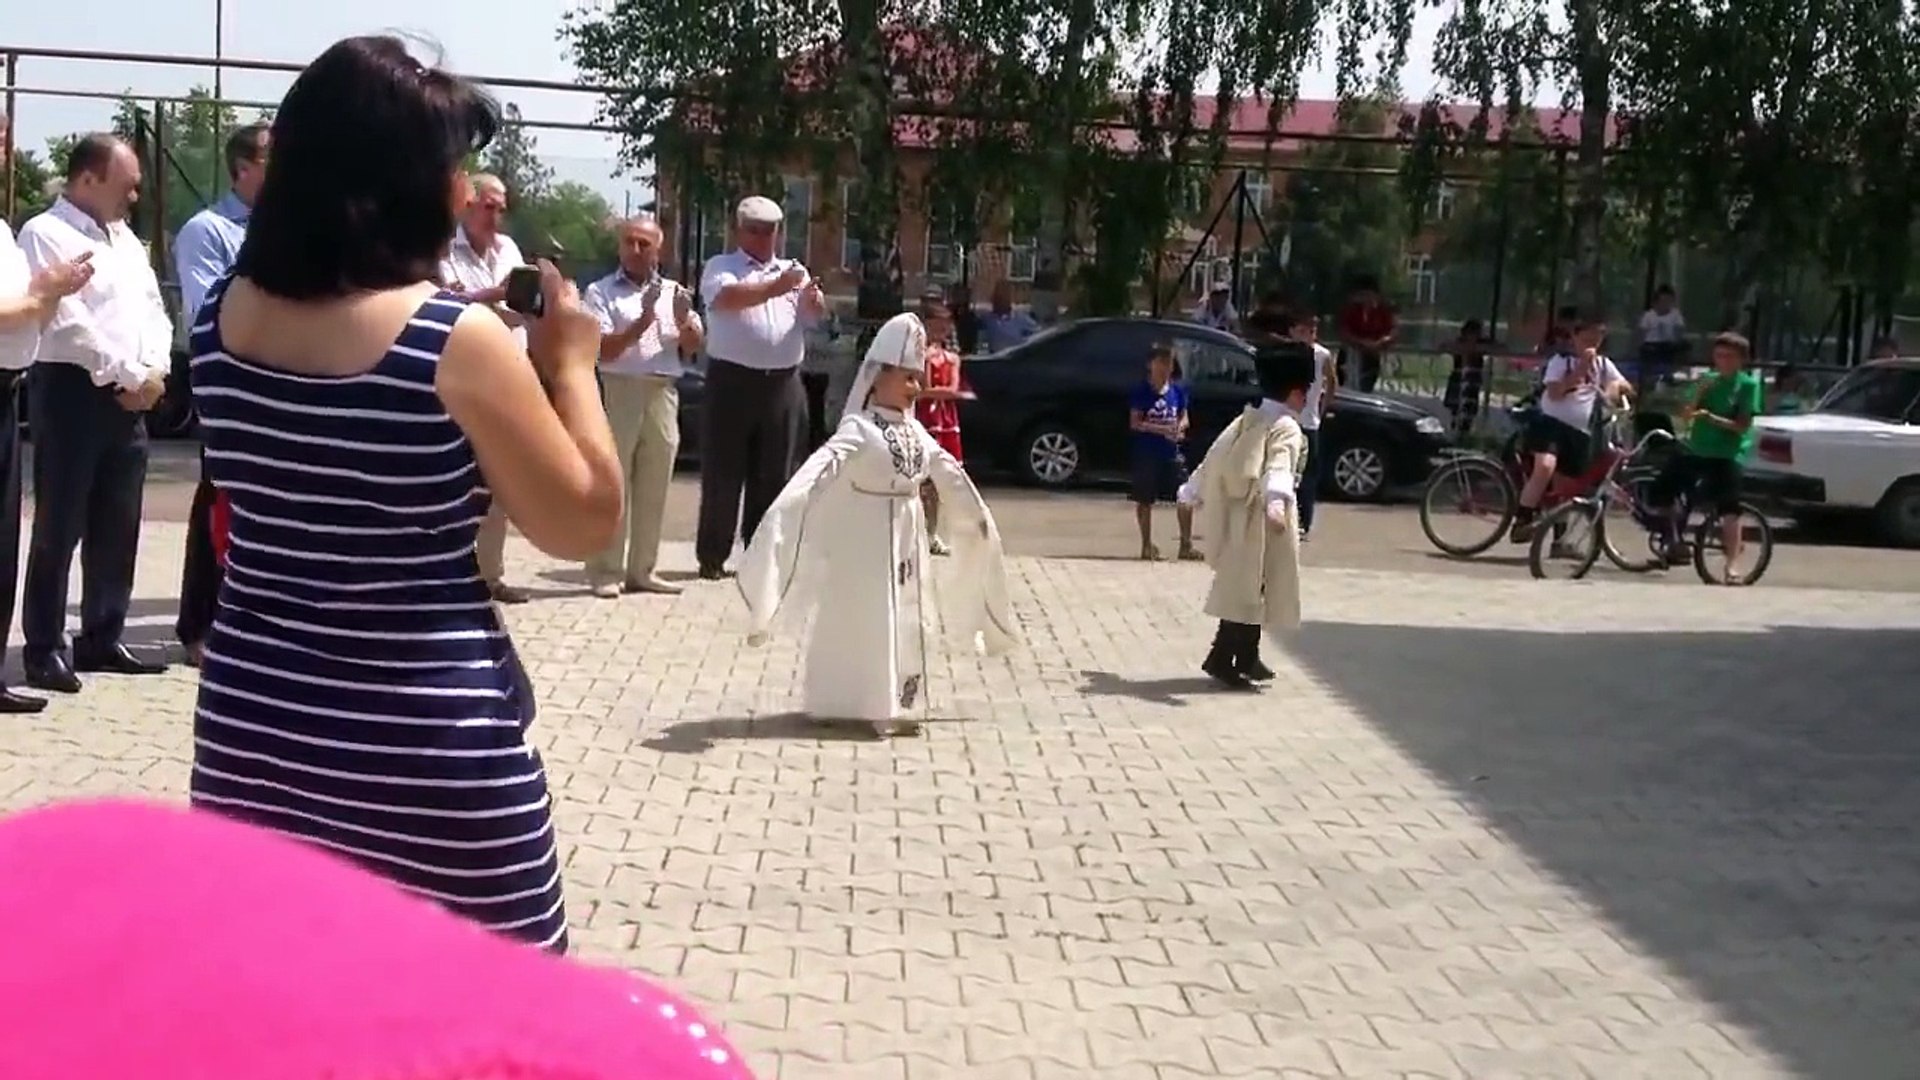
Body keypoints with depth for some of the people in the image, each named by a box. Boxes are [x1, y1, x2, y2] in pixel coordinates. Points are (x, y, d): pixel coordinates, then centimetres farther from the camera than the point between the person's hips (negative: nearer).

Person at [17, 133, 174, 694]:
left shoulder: (125, 238, 18)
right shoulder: (44, 235, -7)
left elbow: (154, 310, 16)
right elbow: (66, 322, -16)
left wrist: (152, 371, -1)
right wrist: (127, 375, -13)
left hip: (128, 398, 8)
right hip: (71, 391, -7)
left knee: (118, 527, 10)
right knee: (59, 528, -3)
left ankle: (102, 638, 20)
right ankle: (45, 649, 3)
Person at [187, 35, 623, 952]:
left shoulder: (223, 319, 2)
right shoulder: (459, 342, -16)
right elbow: (584, 524, -7)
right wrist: (570, 363, 3)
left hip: (250, 725, 6)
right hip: (427, 745, -6)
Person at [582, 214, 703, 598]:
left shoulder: (674, 291, 14)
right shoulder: (601, 291, 1)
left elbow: (692, 346, 12)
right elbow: (604, 350, -8)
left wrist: (684, 321, -9)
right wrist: (641, 324, -20)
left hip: (663, 393, 5)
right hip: (619, 391, -4)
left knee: (653, 488, 8)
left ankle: (642, 569, 16)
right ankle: (606, 571, -2)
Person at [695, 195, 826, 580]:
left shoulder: (793, 271, 16)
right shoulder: (721, 267, 4)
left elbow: (815, 315, 1)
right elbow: (726, 298, -18)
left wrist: (814, 299, -23)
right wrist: (775, 288, -30)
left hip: (784, 386, 4)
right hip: (733, 382, -4)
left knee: (774, 475, 7)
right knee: (723, 472, 1)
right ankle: (712, 555, 8)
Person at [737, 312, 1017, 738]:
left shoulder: (915, 431, 9)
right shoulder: (859, 429, -16)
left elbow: (951, 474, 20)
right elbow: (825, 463, -33)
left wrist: (976, 513, 25)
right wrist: (793, 504, -50)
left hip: (907, 538, 8)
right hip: (866, 540, -8)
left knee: (904, 620, 12)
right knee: (861, 619, -5)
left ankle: (893, 703, 22)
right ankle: (845, 703, 4)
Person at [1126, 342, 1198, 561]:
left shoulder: (1177, 390, 6)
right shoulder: (1141, 391, -7)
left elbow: (1184, 418, 12)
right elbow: (1135, 423, -11)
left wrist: (1179, 427, -11)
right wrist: (1162, 429, -21)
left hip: (1172, 453, 4)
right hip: (1146, 454, -4)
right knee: (1144, 500, 5)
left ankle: (1186, 545, 9)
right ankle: (1147, 545, 16)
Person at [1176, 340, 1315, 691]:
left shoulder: (1246, 419, 13)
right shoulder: (1287, 429, -13)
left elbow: (1214, 457, 20)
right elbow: (1279, 466, -33)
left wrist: (1191, 492, 32)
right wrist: (1276, 502, -50)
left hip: (1239, 519, 9)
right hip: (1259, 522, -9)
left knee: (1247, 588, 17)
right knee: (1250, 589, -7)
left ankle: (1247, 659, 26)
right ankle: (1221, 659, -11)